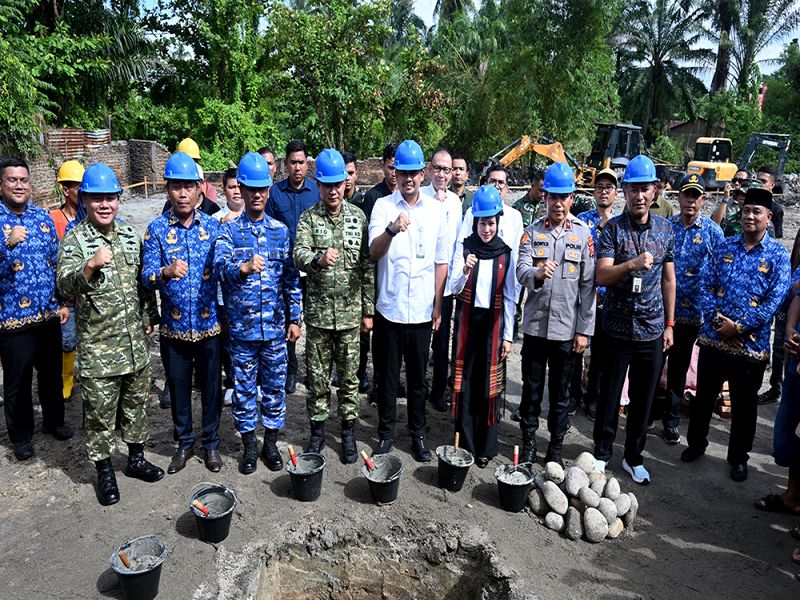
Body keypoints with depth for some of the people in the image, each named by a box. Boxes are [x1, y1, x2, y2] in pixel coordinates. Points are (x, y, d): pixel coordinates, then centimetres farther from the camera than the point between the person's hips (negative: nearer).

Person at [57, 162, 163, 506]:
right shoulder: (75, 239, -9)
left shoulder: (130, 235, 8)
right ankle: (104, 472, 24)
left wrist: (150, 316, 15)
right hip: (98, 349, -5)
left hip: (136, 343, 5)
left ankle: (136, 459, 35)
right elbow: (65, 285, -22)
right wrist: (91, 265, -39)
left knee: (137, 403, 17)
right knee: (99, 412, 7)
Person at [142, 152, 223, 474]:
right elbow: (146, 276, -11)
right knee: (178, 387, 14)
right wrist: (165, 272, -33)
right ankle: (184, 442, 33)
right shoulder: (157, 229, -3)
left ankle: (211, 442, 30)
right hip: (173, 327, 0)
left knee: (211, 386, 11)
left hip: (209, 324, 0)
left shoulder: (214, 226, -1)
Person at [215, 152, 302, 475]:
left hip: (275, 325, 1)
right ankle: (249, 445, 27)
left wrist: (295, 318, 3)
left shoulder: (281, 230, 5)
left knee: (275, 385, 11)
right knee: (244, 387, 10)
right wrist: (243, 267, -39)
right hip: (241, 326, -1)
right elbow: (220, 265, -18)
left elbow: (292, 277, 6)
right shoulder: (228, 230, -1)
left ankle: (271, 443, 28)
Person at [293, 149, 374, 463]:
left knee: (349, 377, 10)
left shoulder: (358, 216, 3)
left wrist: (368, 309, 3)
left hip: (351, 312, 1)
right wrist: (318, 258, -39)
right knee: (317, 376, 9)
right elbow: (299, 256, -15)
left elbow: (367, 265, 5)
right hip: (318, 312, -1)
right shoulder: (308, 218, 0)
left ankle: (348, 431, 25)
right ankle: (317, 431, 26)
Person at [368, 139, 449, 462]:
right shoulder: (383, 205, -2)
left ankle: (418, 434, 29)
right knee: (387, 376, 11)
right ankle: (386, 432, 27)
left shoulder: (436, 209, 4)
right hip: (389, 308, -1)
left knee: (418, 378, 13)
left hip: (422, 310, 2)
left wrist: (438, 304, 6)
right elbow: (374, 252, -16)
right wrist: (392, 230, -36)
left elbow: (441, 261, 8)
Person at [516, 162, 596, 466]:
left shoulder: (583, 233, 0)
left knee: (561, 392, 11)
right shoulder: (532, 231, 2)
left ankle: (556, 446, 26)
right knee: (532, 388, 11)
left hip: (566, 328, 0)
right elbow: (521, 271, -8)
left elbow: (588, 285, -1)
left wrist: (584, 330, -4)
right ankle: (528, 441, 28)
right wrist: (537, 274, -32)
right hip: (534, 324, 1)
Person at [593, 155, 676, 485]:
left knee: (643, 398, 12)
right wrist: (632, 264, -32)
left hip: (652, 329, 3)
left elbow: (668, 278, 10)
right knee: (609, 394, 9)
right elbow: (601, 276, -14)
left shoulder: (666, 228, 4)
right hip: (617, 326, -3)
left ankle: (634, 457, 28)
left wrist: (669, 324, 9)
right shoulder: (612, 228, -6)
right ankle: (602, 452, 26)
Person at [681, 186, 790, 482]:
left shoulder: (778, 254, -3)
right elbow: (708, 286, 2)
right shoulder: (725, 246, 5)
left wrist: (739, 326, -16)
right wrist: (716, 318, -13)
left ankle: (738, 457, 30)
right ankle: (696, 443, 34)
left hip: (751, 343, -2)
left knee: (744, 404, 12)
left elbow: (775, 300, -10)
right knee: (703, 396, 14)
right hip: (713, 337, 2)